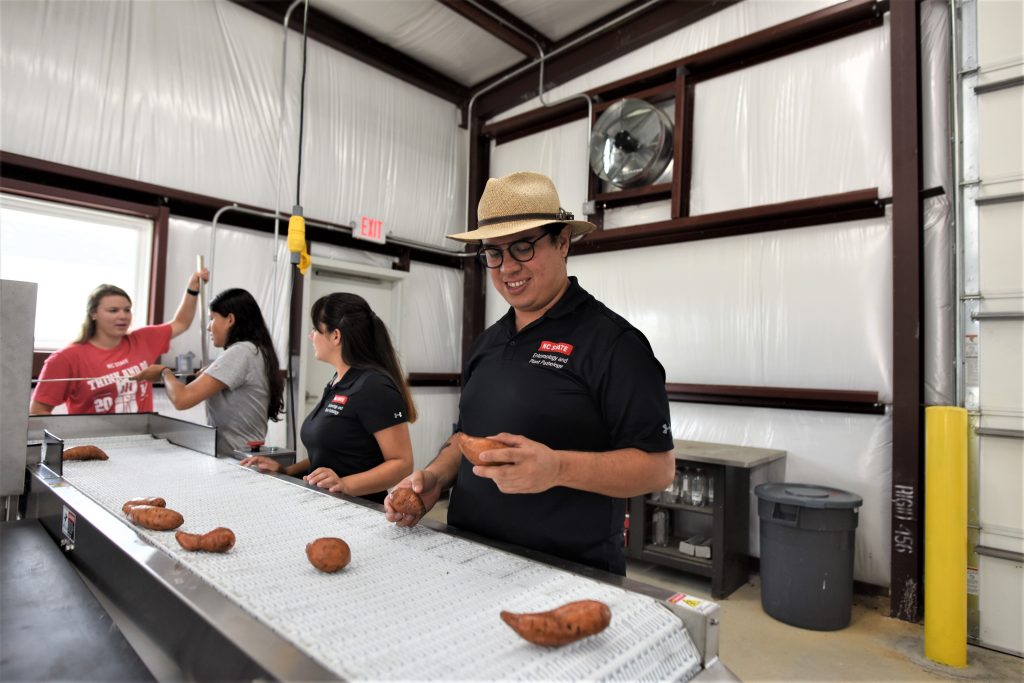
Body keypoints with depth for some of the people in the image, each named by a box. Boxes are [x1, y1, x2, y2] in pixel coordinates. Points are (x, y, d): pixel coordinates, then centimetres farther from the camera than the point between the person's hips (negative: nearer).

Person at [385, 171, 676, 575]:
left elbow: (658, 466, -16)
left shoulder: (611, 341, -14)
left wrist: (558, 468, -31)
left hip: (569, 574, -6)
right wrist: (435, 478, 0)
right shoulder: (487, 343, 9)